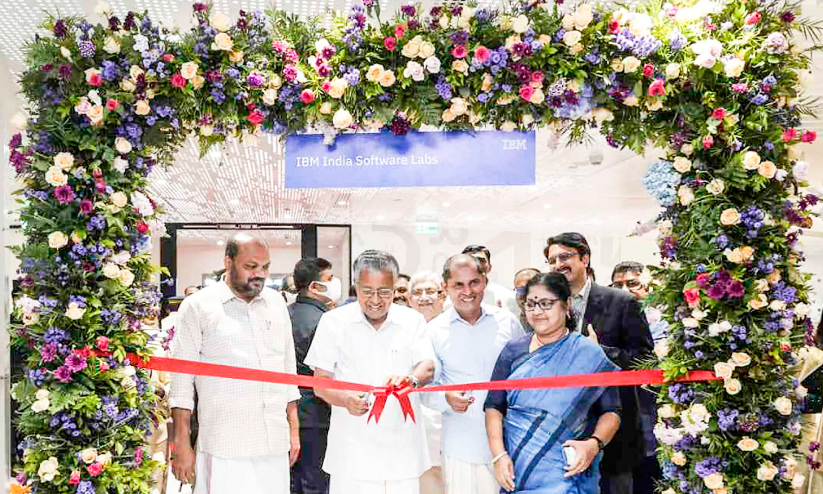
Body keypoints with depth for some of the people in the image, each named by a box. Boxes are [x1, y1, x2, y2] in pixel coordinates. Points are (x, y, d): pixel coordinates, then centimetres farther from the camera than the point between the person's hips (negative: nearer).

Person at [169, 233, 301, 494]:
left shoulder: (276, 302, 13)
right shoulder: (197, 306, 0)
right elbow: (181, 380, -1)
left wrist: (294, 429, 16)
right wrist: (182, 445, -4)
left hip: (275, 444, 4)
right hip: (224, 448, -4)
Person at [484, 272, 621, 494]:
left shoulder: (589, 354, -3)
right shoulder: (514, 350, 5)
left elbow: (611, 411, -1)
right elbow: (494, 406, 3)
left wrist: (594, 444, -19)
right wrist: (499, 455, -8)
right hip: (515, 469, 3)